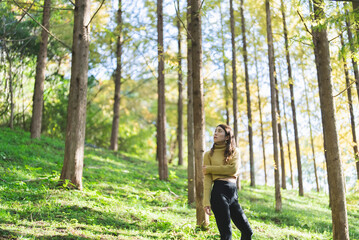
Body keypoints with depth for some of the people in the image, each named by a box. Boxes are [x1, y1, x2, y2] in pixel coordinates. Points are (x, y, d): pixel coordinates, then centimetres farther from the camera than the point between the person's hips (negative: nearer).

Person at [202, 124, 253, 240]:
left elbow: (234, 169, -7)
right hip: (219, 192, -4)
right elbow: (207, 178, -2)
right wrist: (206, 201, -12)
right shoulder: (209, 154, 7)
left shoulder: (234, 151, 13)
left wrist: (209, 168, -6)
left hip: (233, 195, 4)